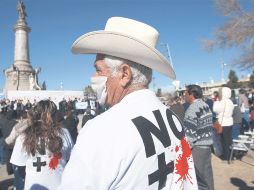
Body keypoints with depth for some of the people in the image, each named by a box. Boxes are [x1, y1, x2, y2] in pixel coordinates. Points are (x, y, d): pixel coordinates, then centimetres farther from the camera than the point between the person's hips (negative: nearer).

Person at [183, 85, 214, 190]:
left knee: (200, 176, 4)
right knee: (207, 173, 19)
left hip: (197, 148, -9)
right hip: (207, 145, 9)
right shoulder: (206, 106, 8)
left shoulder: (192, 109, -20)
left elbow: (189, 133, -22)